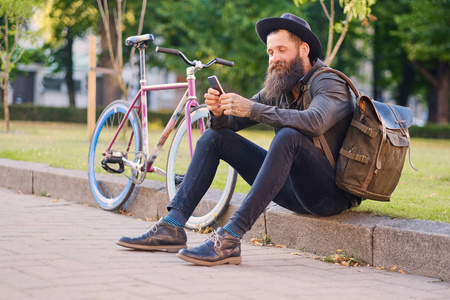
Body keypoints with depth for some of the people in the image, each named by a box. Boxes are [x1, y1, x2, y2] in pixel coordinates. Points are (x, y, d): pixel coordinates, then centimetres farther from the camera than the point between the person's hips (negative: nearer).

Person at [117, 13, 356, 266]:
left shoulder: (330, 85, -11)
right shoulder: (278, 88, 11)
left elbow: (315, 122, -34)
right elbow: (233, 122, 9)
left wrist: (252, 109, -34)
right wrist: (219, 112, -15)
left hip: (329, 194, -7)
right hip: (292, 190, 7)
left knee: (288, 136, -37)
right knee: (215, 137, 5)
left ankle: (229, 239, -40)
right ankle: (171, 228, -7)